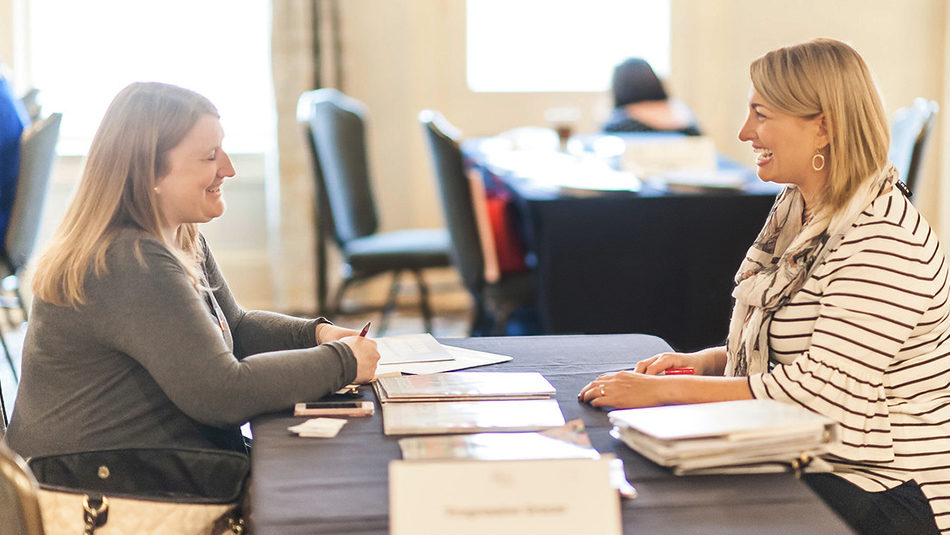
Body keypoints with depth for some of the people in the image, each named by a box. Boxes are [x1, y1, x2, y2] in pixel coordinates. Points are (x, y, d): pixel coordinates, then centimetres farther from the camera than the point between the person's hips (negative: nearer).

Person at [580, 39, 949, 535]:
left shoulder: (883, 242, -21)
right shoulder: (797, 211, 10)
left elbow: (824, 392, -26)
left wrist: (669, 389, -23)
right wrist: (702, 361, -1)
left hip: (886, 493, -8)